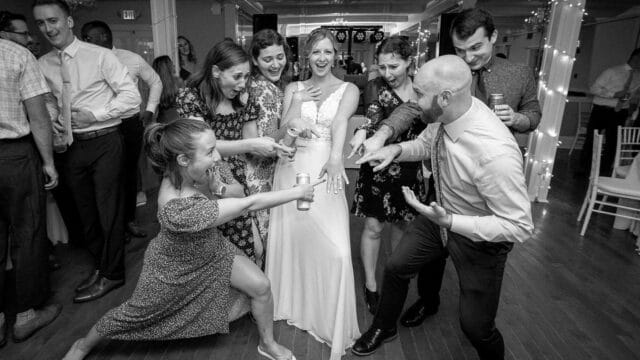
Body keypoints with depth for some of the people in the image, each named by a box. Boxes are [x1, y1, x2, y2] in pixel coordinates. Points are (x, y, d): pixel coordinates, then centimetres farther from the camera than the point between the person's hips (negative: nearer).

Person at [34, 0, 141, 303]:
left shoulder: (100, 56, -6)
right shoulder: (42, 65, 6)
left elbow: (131, 96, -8)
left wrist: (94, 115, -14)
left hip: (104, 142, -5)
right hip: (69, 145, 5)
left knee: (108, 210, 2)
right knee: (85, 211, 14)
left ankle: (111, 274, 18)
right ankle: (101, 265, 32)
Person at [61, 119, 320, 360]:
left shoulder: (193, 171, -26)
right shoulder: (177, 208, -46)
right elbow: (250, 204, -43)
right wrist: (298, 192, -35)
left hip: (212, 249, 6)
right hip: (175, 266, -6)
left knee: (260, 286, 1)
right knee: (134, 314, 19)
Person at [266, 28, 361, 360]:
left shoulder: (348, 90, 5)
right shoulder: (293, 88, 12)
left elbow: (340, 123, -17)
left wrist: (335, 157, -33)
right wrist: (298, 100, -8)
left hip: (325, 171, -2)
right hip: (291, 170, 3)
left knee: (334, 249, -9)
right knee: (289, 239, 11)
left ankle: (330, 318, 14)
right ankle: (291, 303, 36)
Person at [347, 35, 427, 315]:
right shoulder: (375, 87, -8)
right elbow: (374, 111, -28)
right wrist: (364, 131, -49)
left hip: (410, 167, 3)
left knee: (402, 224, 15)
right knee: (373, 227, 2)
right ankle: (370, 285, 21)